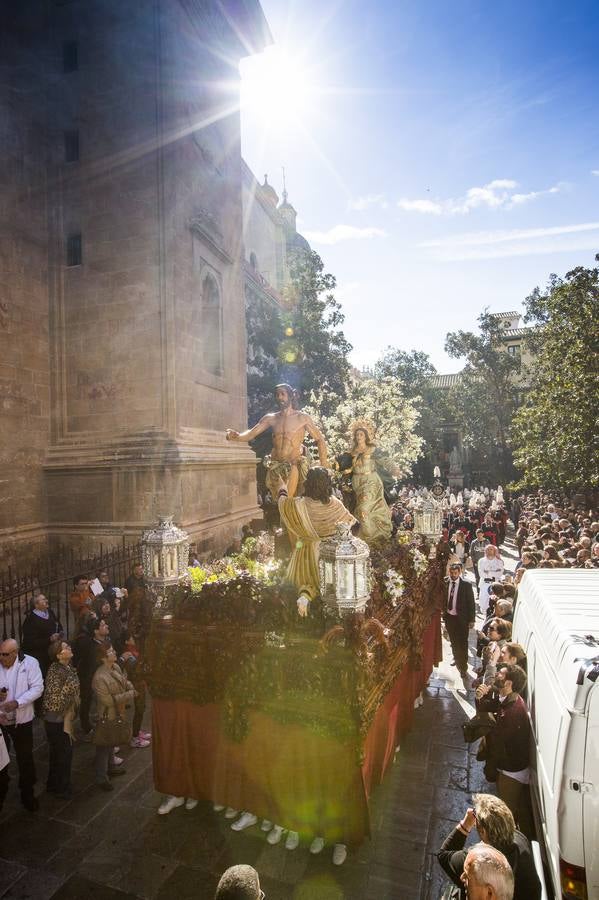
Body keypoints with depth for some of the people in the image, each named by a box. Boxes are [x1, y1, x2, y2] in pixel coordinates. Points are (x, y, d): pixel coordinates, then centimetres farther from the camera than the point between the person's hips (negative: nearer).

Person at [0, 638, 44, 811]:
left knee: (25, 758, 14)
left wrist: (17, 702, -26)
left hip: (21, 720, -1)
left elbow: (37, 688, -15)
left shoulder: (29, 663, -15)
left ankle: (27, 793, 34)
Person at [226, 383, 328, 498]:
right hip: (276, 465, 2)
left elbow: (320, 440, 6)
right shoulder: (271, 418, 11)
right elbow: (251, 434, 3)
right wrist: (237, 436, -20)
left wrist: (323, 465, -4)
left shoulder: (302, 418, 4)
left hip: (295, 464, -2)